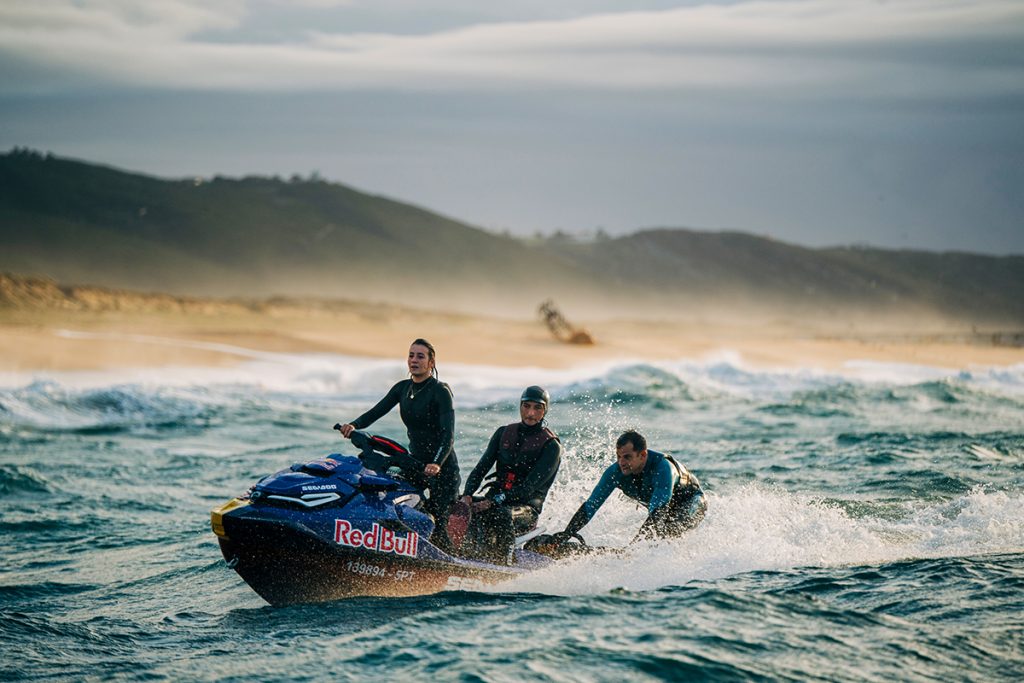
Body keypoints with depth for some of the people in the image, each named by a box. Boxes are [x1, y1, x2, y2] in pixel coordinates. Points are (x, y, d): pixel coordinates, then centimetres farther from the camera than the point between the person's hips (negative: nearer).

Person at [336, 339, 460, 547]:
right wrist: (353, 425, -22)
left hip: (442, 468, -7)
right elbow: (375, 412, -1)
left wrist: (436, 464, -39)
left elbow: (448, 435, -22)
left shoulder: (440, 391, -13)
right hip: (415, 463, 7)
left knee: (436, 527, -14)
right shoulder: (402, 388, 8)